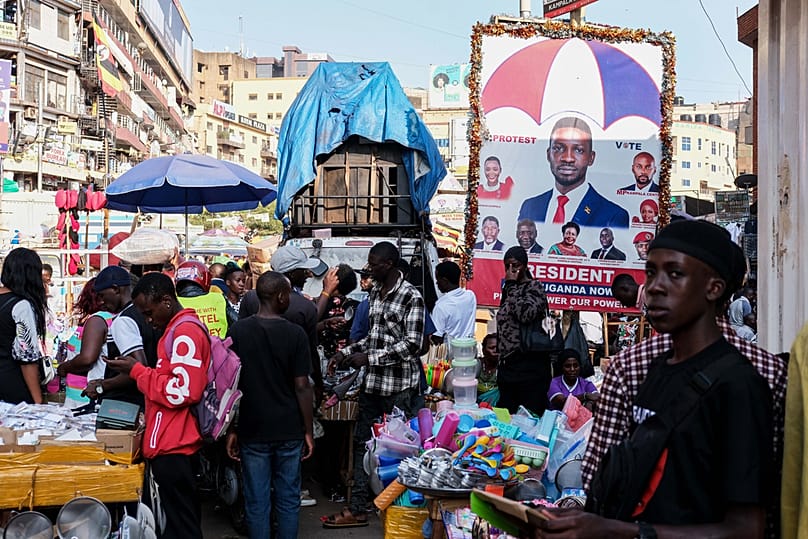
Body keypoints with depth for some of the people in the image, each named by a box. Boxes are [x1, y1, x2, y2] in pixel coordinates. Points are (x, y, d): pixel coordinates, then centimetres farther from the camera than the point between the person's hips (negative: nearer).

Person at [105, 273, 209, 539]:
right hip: (172, 445, 10)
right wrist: (135, 370, 11)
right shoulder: (178, 328, 17)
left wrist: (137, 370, -13)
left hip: (173, 447, -10)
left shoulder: (185, 331, -15)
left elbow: (181, 392, -22)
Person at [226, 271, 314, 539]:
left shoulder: (238, 331, -3)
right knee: (288, 500, 11)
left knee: (257, 503, 8)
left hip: (252, 430, 1)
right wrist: (308, 430, 2)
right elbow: (301, 386, -8)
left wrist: (231, 429, 7)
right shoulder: (295, 333, -9)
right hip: (289, 430, -1)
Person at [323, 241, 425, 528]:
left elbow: (412, 345, -18)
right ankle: (357, 509, 19)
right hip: (372, 382, 8)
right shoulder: (375, 293, 12)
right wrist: (346, 353, 9)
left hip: (399, 385, -8)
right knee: (362, 442, 10)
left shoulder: (411, 296, -13)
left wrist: (369, 357, -18)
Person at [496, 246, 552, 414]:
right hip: (508, 364, 9)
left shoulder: (533, 286, -4)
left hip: (529, 366, -8)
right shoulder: (509, 290, 19)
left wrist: (511, 286, -14)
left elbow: (526, 314, -23)